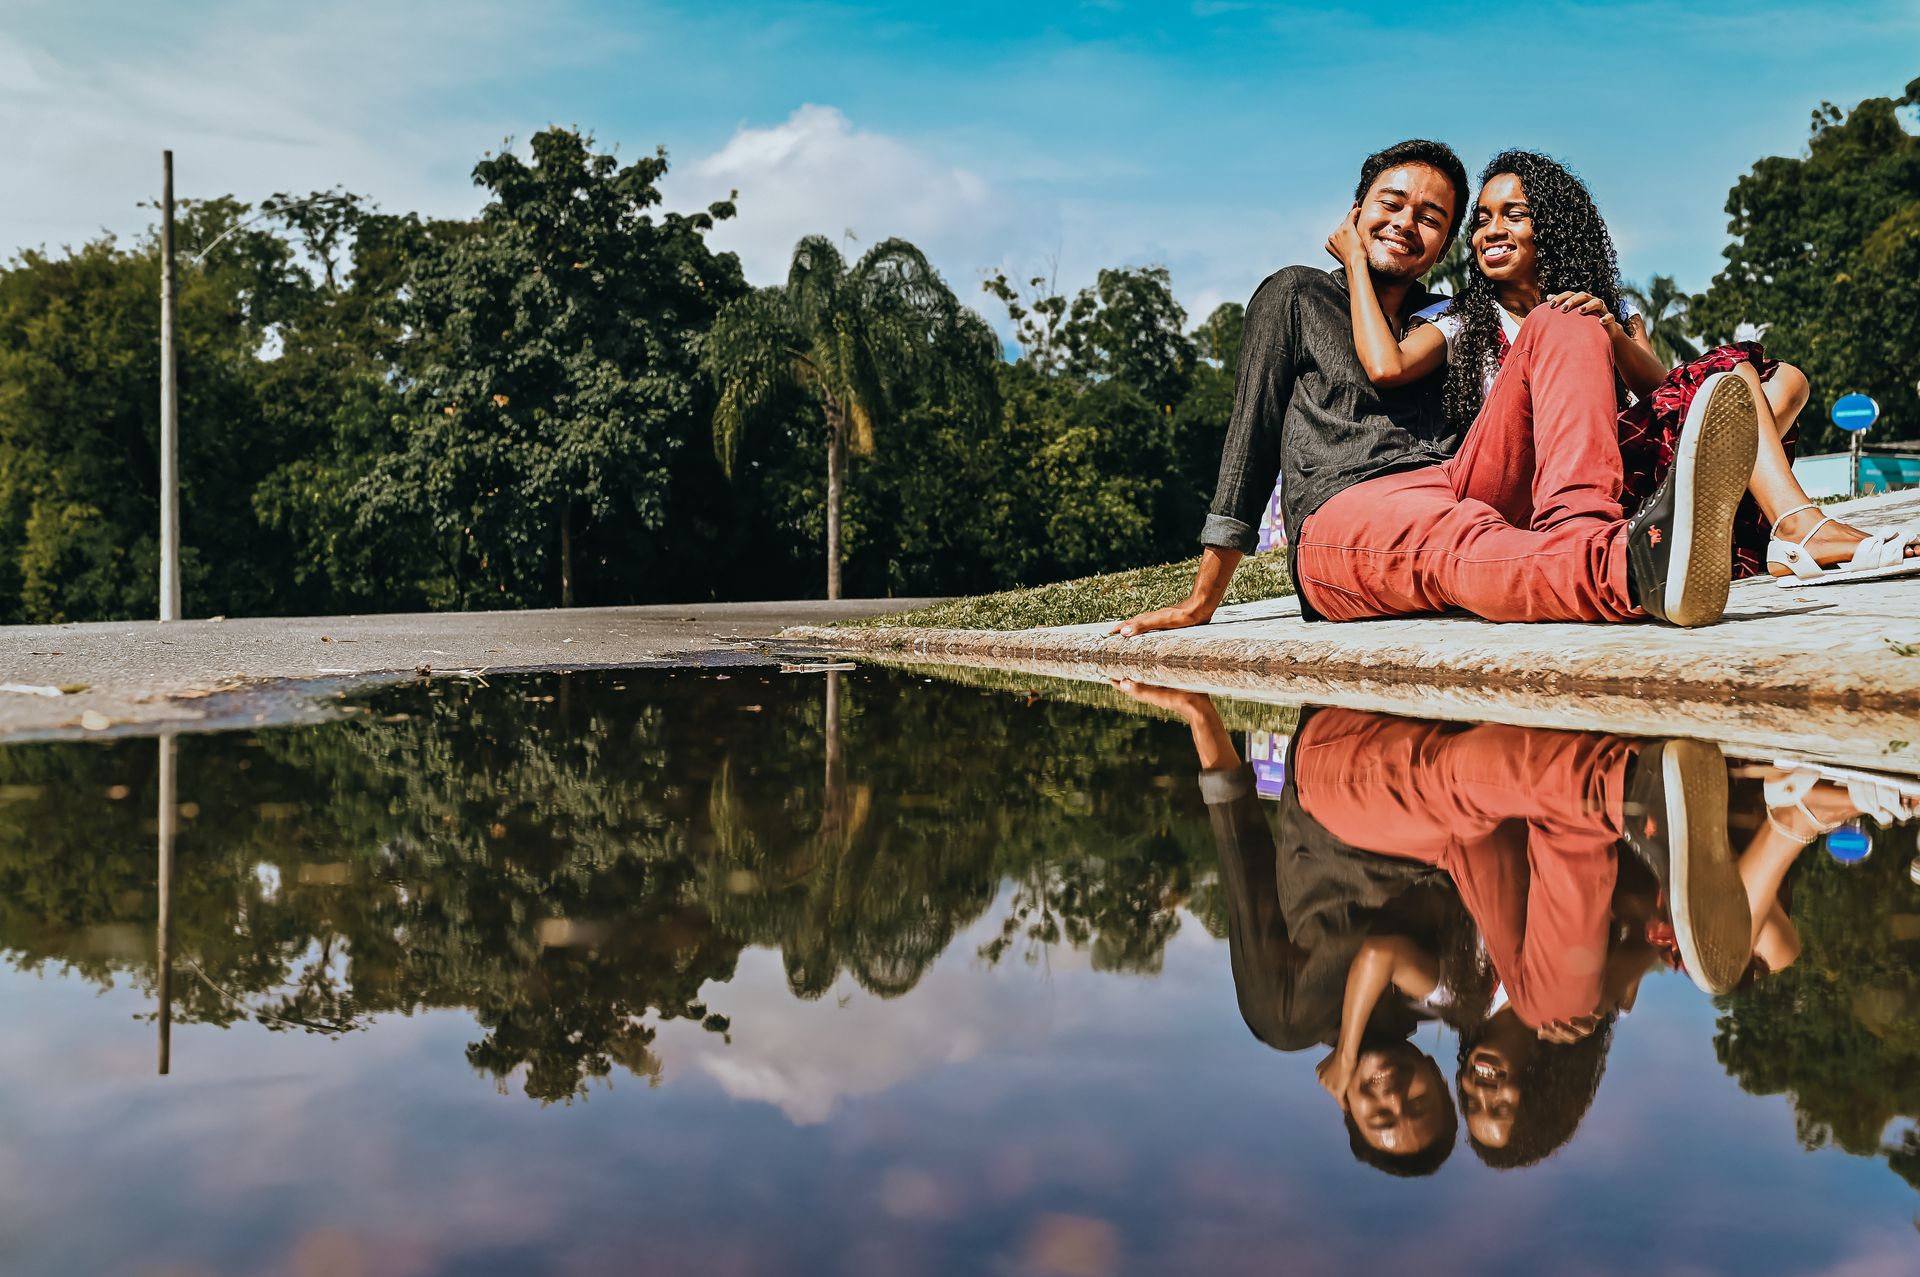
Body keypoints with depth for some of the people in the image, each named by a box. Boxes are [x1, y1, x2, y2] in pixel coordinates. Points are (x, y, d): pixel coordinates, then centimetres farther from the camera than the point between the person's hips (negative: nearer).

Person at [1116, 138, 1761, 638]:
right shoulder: (1296, 295, 19)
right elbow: (1251, 439, 11)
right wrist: (1201, 602, 5)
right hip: (1345, 513, -4)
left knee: (1560, 325, -12)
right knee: (1458, 536, -39)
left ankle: (1582, 531, -40)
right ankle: (1632, 568, -70)